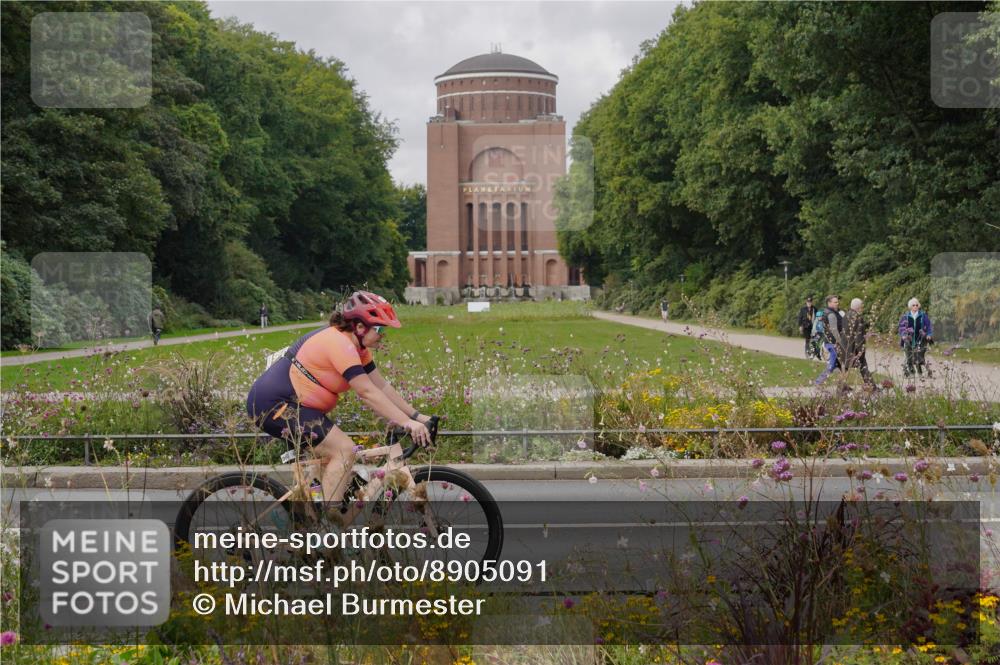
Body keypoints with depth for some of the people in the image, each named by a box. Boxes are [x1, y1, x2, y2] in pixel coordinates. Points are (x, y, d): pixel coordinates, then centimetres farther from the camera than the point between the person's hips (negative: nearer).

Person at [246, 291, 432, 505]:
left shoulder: (356, 346, 10)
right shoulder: (340, 344, -21)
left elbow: (382, 387, 9)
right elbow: (368, 393, -25)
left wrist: (417, 416, 3)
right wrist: (406, 423, -27)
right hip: (274, 404, -11)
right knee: (344, 451, -16)